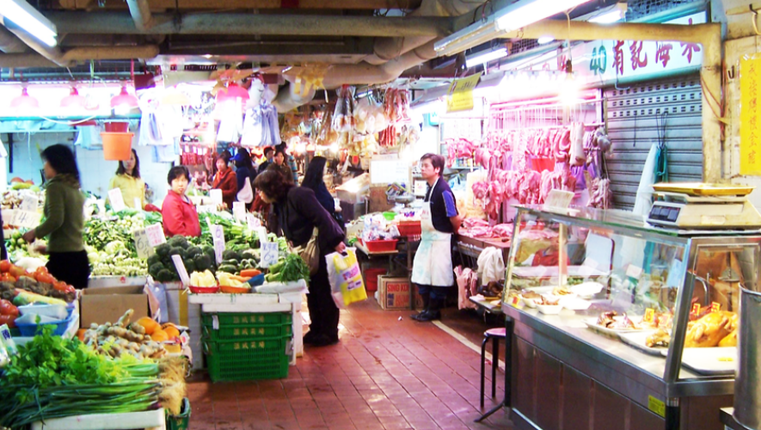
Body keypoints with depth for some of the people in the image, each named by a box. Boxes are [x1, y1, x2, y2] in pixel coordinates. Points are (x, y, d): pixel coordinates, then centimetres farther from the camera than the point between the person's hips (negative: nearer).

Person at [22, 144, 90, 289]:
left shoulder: (55, 186, -7)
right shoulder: (75, 188, 16)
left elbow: (55, 220, -18)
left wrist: (35, 233, -2)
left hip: (62, 257, -8)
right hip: (80, 255, 8)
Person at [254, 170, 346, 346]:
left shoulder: (297, 195, -19)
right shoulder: (279, 204, 11)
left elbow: (321, 218, -24)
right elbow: (285, 232, 18)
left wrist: (335, 242, -25)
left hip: (325, 247, -9)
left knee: (324, 290, -3)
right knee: (312, 291, 12)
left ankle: (329, 333, 6)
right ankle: (316, 330, 22)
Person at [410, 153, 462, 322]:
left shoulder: (443, 191, -19)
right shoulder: (430, 189, 10)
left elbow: (455, 218, -18)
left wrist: (454, 231, -1)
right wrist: (424, 234, 16)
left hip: (440, 240, -9)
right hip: (427, 239, 9)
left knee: (437, 277, 2)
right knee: (422, 276, 13)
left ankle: (434, 311, 12)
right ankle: (427, 308, 23)